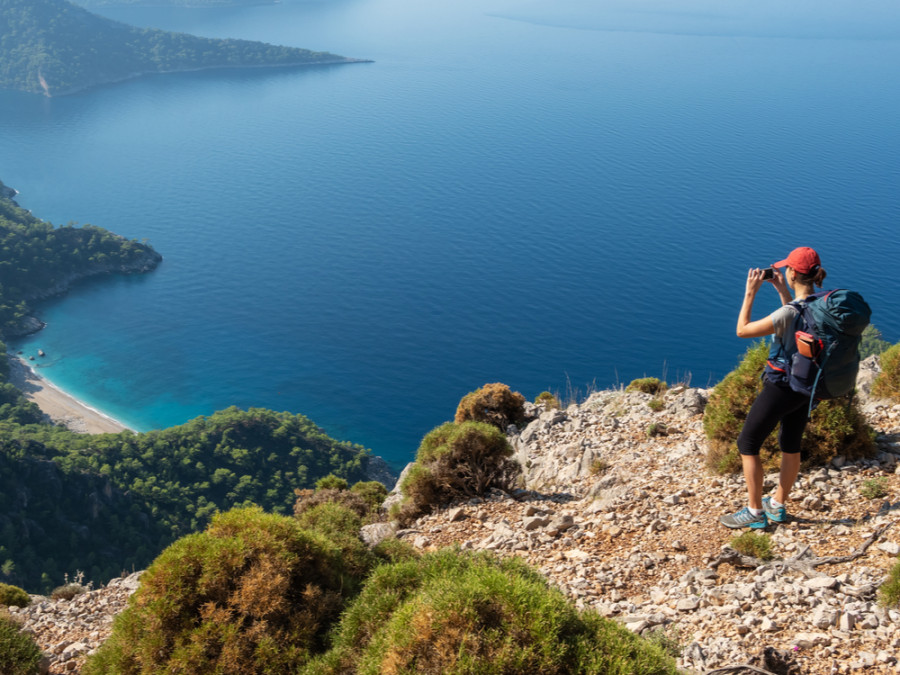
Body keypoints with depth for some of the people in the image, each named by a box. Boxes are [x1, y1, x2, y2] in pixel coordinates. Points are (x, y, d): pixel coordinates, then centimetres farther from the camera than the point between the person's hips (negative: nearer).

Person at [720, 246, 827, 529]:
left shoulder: (787, 313, -29)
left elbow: (742, 330, -19)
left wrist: (750, 293, -14)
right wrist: (781, 290, 10)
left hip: (781, 387, -8)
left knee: (748, 444, 8)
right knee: (791, 445, 21)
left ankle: (755, 512, 16)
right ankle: (778, 505, 37)